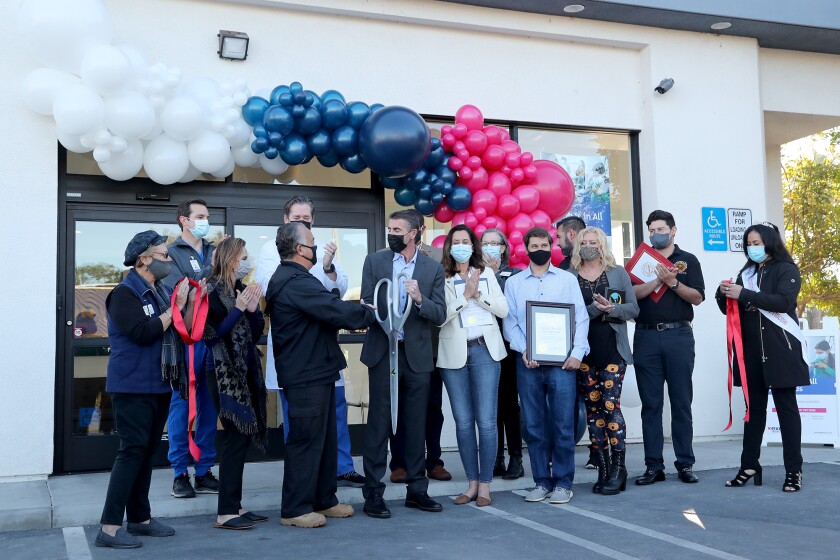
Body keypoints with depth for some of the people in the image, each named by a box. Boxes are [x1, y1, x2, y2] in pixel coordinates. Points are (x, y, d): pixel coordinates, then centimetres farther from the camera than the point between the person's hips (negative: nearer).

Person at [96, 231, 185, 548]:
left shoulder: (161, 291, 13)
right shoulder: (125, 293, -11)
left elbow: (181, 332, 12)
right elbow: (144, 332, -23)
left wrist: (190, 303, -2)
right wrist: (175, 308, -14)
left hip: (159, 386, 8)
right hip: (132, 387, -8)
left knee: (147, 452, 12)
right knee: (132, 451, -10)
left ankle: (140, 518, 21)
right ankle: (110, 527, -6)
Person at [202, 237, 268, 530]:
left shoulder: (241, 289, 13)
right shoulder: (212, 291, -9)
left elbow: (256, 333, 13)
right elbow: (212, 334, -17)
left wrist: (253, 310, -4)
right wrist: (239, 309, -18)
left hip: (244, 371, 8)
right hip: (223, 373, -8)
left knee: (242, 436, 9)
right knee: (235, 437, -9)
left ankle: (234, 505, 17)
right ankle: (225, 513, -2)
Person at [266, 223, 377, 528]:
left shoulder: (288, 279, 16)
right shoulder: (297, 282, -20)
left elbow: (328, 307, 13)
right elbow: (339, 311, -24)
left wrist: (357, 312, -1)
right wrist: (368, 313, -7)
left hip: (313, 372, 11)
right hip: (306, 375, -11)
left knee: (325, 437, 17)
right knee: (306, 439, -2)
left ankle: (323, 500, 27)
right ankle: (295, 509, 9)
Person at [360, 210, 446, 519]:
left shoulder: (433, 268, 4)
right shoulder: (374, 261, 3)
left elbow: (440, 315, -1)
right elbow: (366, 305, 0)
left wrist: (420, 298, -19)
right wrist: (382, 321, -19)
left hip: (417, 354, 1)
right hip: (382, 352, -1)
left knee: (416, 424, 9)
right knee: (378, 423, 0)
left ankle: (416, 489, 21)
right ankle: (373, 493, 7)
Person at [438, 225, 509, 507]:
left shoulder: (486, 273, 11)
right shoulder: (442, 278, 4)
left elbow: (503, 309, 5)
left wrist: (479, 295, -6)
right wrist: (465, 296, -10)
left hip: (484, 350, 0)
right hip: (454, 354, 0)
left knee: (486, 420, -3)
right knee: (463, 422, 5)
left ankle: (485, 484, 6)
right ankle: (472, 482, 17)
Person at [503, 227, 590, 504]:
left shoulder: (567, 279, 10)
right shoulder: (513, 283, 12)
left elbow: (581, 317, 4)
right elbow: (509, 322, 5)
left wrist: (577, 352, -8)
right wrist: (524, 350, -10)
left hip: (562, 362, -1)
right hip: (528, 363, 1)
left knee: (563, 424, -2)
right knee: (533, 425, 4)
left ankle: (563, 483, 8)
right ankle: (542, 481, 14)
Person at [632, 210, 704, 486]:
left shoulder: (688, 260, 10)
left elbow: (697, 297, 1)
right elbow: (633, 293, -4)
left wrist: (673, 282, -13)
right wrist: (658, 279, -17)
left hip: (678, 336, -1)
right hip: (646, 336, 1)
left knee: (681, 402, 2)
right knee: (651, 404, 2)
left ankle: (685, 464, 9)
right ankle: (653, 466, 7)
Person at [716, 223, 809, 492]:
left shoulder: (786, 270, 1)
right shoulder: (746, 274, 16)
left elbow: (783, 301, -16)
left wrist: (744, 295, -20)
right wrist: (724, 295, -7)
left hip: (779, 349, -5)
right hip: (751, 350, 5)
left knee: (786, 406, -2)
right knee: (754, 407, 7)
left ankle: (794, 470, 2)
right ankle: (749, 466, 10)